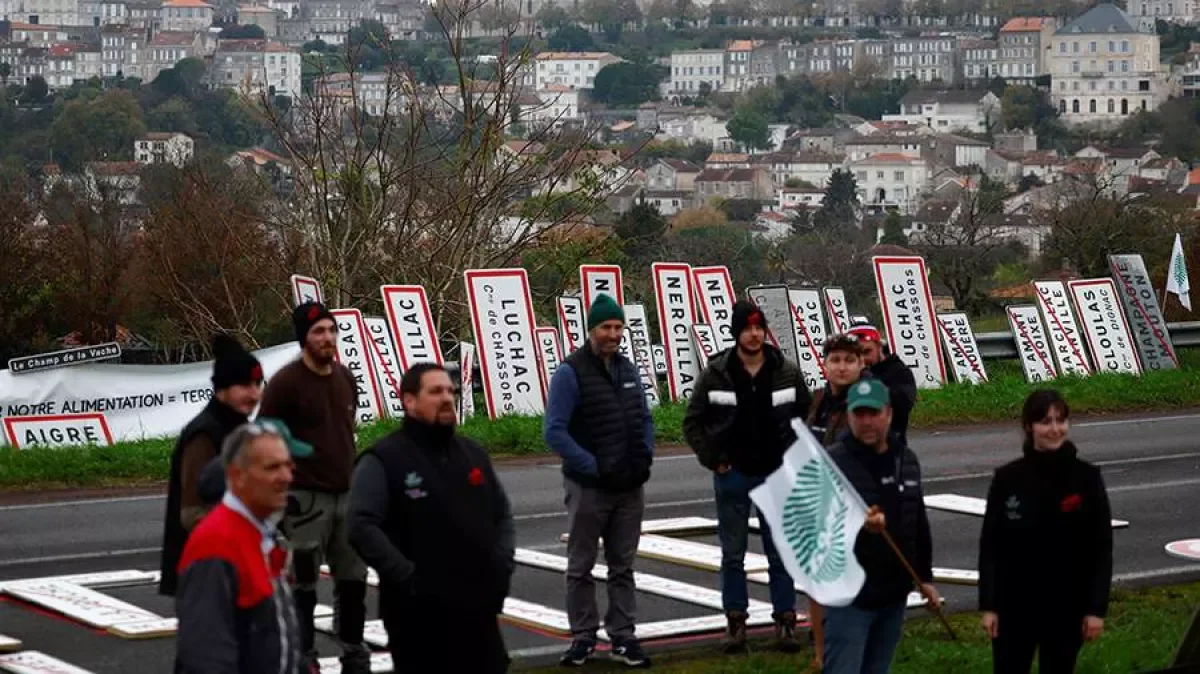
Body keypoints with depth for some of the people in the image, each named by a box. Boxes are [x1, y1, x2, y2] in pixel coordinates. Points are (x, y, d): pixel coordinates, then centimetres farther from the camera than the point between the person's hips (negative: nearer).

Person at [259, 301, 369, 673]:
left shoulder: (345, 377, 8)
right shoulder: (285, 383, -12)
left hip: (346, 495, 7)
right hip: (305, 498, -6)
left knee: (353, 579, 12)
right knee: (303, 584, 2)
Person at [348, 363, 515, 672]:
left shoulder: (473, 453, 16)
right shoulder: (384, 460, -6)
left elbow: (502, 514, 24)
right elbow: (362, 526, -17)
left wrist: (502, 564, 7)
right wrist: (406, 577, -22)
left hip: (479, 608, 6)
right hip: (420, 616, -6)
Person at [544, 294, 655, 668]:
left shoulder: (628, 370, 9)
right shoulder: (570, 372, -11)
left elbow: (645, 420, 17)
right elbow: (555, 431, -16)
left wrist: (644, 457, 0)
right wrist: (593, 467, -18)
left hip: (629, 487, 5)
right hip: (588, 487, -5)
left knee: (623, 566, 10)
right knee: (581, 567, 5)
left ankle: (623, 637, 15)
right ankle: (583, 637, 14)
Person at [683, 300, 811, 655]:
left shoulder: (787, 373, -2)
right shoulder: (716, 374, -5)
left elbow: (806, 419, 8)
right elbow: (692, 423, 2)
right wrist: (713, 459, -5)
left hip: (776, 475, 0)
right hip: (733, 476, 0)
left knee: (780, 554, 5)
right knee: (732, 555, 6)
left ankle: (785, 622, 10)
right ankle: (735, 623, 14)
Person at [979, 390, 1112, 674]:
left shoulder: (1087, 478, -5)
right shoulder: (1007, 479, -5)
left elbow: (1101, 548, -3)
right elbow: (990, 546, 0)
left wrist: (1097, 608, -6)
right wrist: (988, 605, -3)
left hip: (1067, 606, 0)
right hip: (1014, 606, 0)